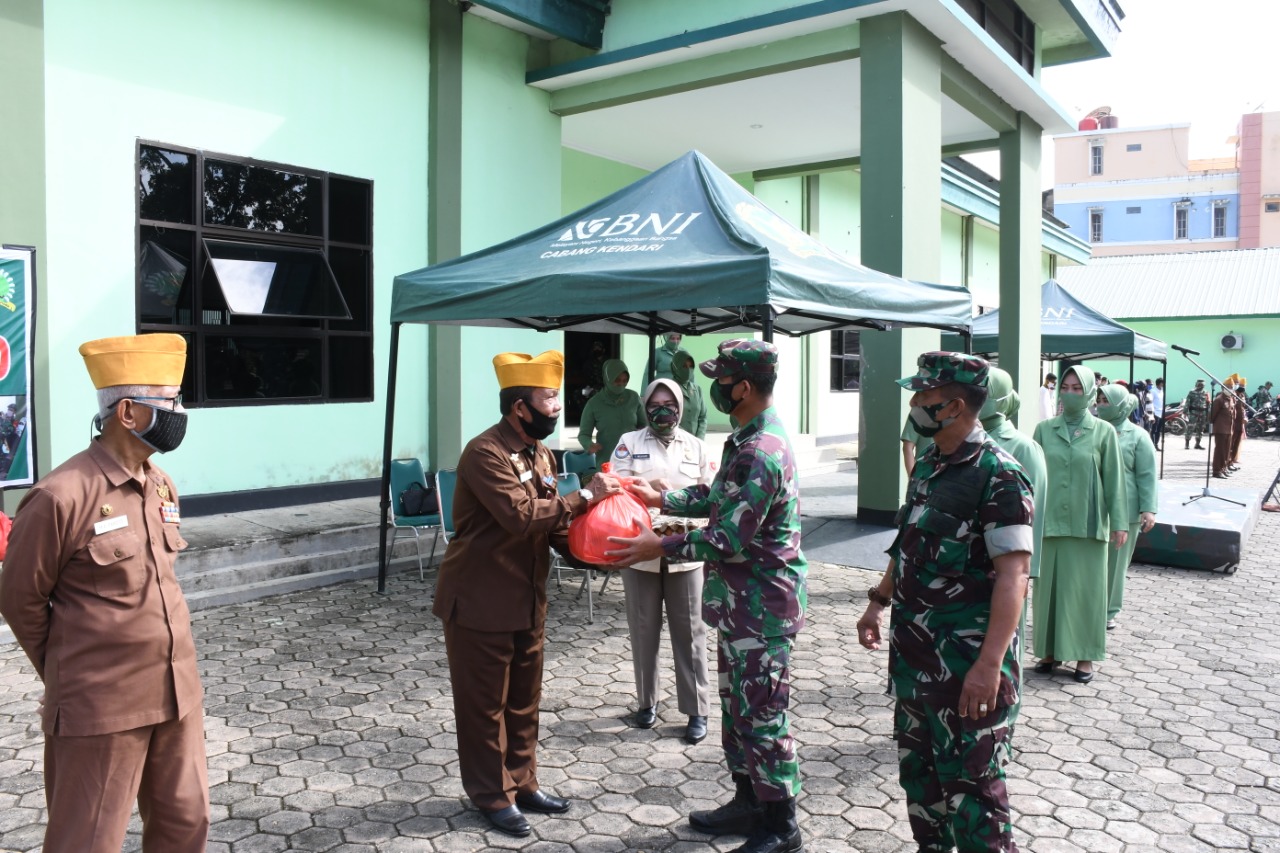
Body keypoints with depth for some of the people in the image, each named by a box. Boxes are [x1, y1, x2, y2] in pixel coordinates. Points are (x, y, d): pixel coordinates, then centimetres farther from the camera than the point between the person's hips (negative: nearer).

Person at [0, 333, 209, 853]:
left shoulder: (162, 487, 5)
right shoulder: (61, 496, -17)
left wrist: (169, 670, 17)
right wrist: (68, 675, 5)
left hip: (177, 693, 6)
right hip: (101, 707, -6)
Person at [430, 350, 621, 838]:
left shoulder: (540, 452, 7)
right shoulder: (485, 453, -20)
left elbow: (551, 523, 10)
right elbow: (521, 516, -30)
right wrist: (584, 496, -23)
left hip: (528, 601, 8)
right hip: (480, 602, -8)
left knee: (524, 701, 19)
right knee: (484, 704, 8)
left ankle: (521, 784, 34)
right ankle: (491, 795, 24)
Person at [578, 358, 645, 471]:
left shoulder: (633, 397, 2)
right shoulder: (594, 404, -4)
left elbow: (644, 424, 15)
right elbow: (583, 434, 2)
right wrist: (589, 444, -19)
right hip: (607, 462, -2)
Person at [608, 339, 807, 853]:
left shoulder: (762, 453, -24)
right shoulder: (749, 438, 8)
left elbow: (728, 540, -25)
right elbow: (718, 497, 21)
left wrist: (660, 548, -16)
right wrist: (659, 498, 17)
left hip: (762, 603, -10)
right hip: (741, 600, 10)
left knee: (761, 714, 2)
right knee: (737, 704, 19)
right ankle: (748, 800, 34)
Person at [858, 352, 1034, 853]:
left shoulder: (998, 475, -18)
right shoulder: (927, 466, 8)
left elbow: (1013, 575, -23)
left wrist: (991, 663, -28)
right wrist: (878, 602, 17)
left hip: (966, 660, -8)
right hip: (914, 650, 8)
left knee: (971, 781, 3)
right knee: (917, 768, 20)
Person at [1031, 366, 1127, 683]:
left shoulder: (1103, 432, 0)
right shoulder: (1044, 429, 4)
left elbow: (1114, 479, 0)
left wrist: (1119, 523, -3)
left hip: (1087, 523, -2)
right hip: (1049, 522, 2)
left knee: (1086, 588, 4)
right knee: (1048, 585, 6)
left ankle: (1084, 655, 16)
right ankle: (1050, 650, 18)